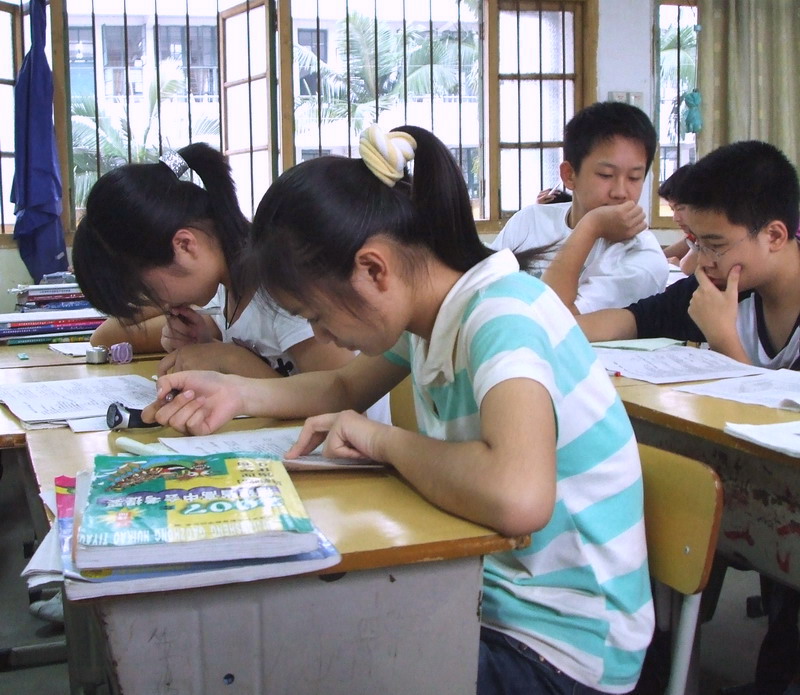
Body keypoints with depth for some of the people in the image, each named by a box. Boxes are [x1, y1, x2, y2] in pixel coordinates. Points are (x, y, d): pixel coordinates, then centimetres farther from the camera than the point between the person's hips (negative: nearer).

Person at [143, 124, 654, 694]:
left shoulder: (503, 316, -24)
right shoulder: (431, 313, 1)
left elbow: (519, 497, -43)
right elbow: (347, 387, 22)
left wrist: (383, 440, -25)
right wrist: (238, 393, 5)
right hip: (485, 599, 8)